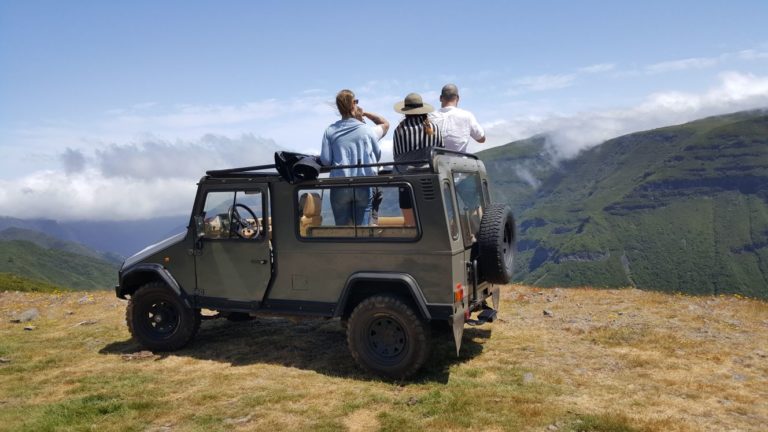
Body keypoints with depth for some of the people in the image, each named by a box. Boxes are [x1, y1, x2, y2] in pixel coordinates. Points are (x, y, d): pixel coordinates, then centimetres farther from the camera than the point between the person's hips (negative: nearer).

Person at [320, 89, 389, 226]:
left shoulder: (330, 131, -2)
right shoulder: (367, 129, -2)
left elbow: (325, 161, -4)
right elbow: (385, 124, 17)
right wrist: (365, 113, 17)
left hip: (339, 186, 0)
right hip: (363, 185, 0)